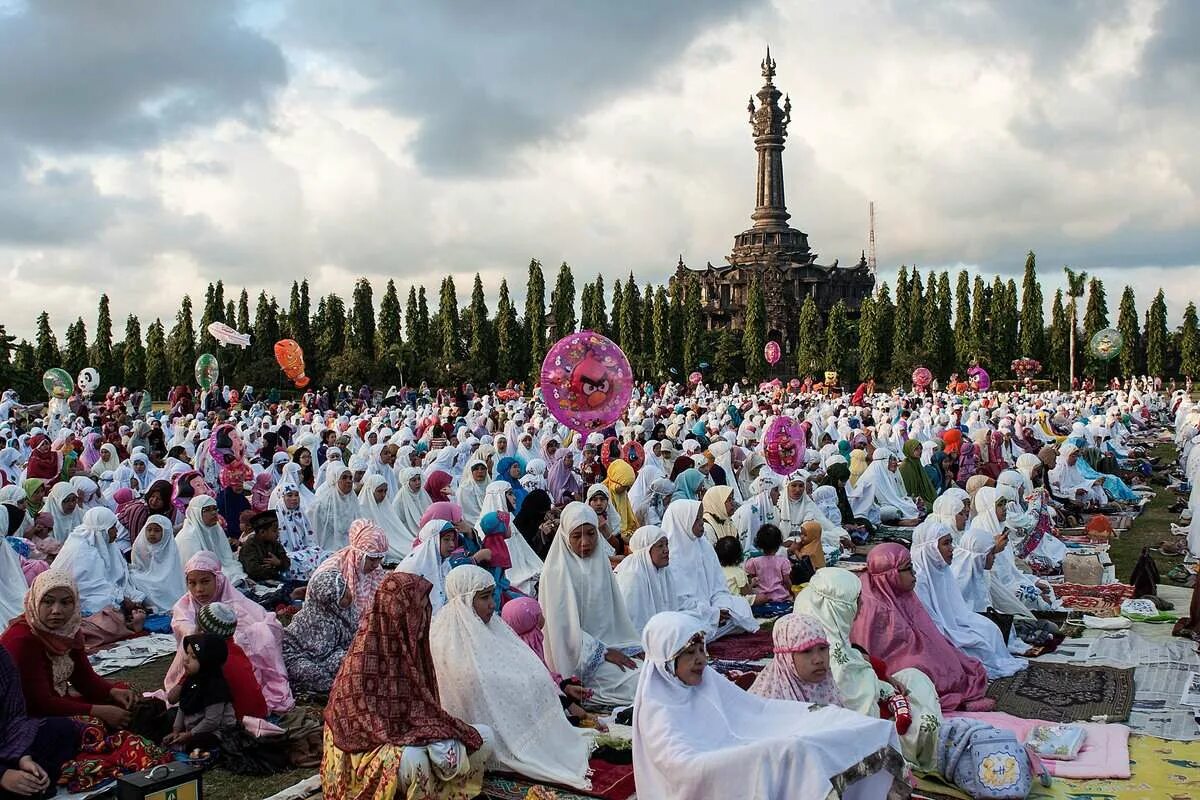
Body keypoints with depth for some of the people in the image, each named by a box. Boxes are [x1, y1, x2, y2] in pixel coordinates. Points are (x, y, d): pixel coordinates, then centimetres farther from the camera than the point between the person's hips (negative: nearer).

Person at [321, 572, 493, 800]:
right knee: (413, 759, -38)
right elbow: (367, 723, -22)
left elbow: (427, 706, 8)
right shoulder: (364, 655, -21)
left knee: (483, 737, -3)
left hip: (410, 733, 8)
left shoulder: (412, 644, 2)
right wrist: (432, 738, -27)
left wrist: (439, 735, -15)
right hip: (369, 748, -8)